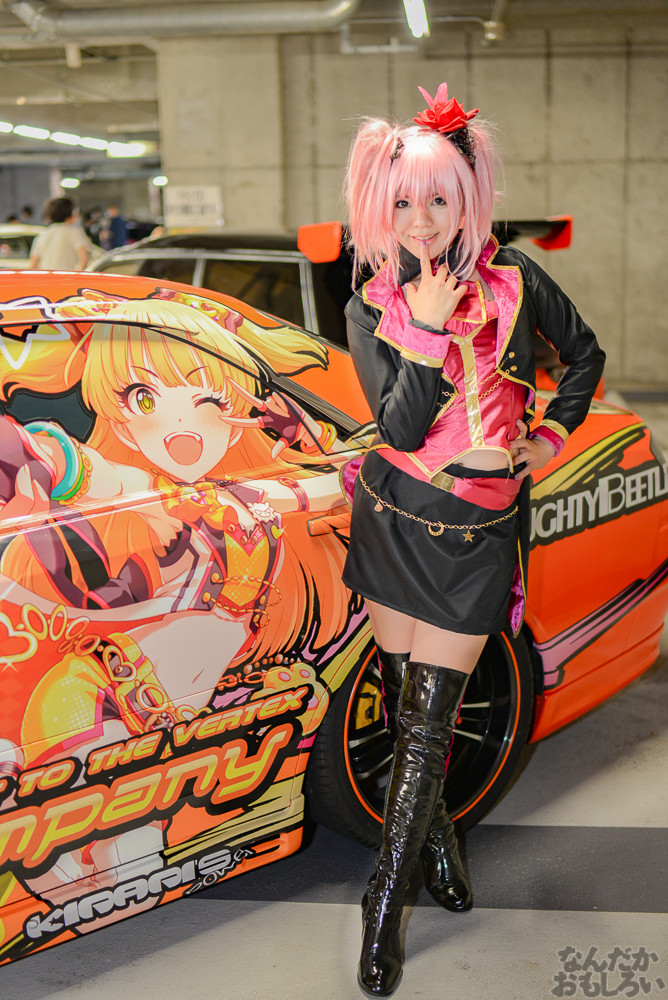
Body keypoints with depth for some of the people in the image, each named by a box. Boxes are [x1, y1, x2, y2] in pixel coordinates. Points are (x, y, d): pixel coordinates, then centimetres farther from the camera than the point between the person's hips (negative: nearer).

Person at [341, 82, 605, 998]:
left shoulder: (511, 277, -1)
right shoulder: (370, 306, -1)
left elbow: (586, 354, 15)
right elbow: (398, 426, -13)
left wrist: (552, 438, 8)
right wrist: (428, 329, -19)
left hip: (477, 534, -1)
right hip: (394, 523, 2)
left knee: (430, 719, -2)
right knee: (404, 702, 10)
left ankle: (386, 904, 11)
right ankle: (434, 834, 37)